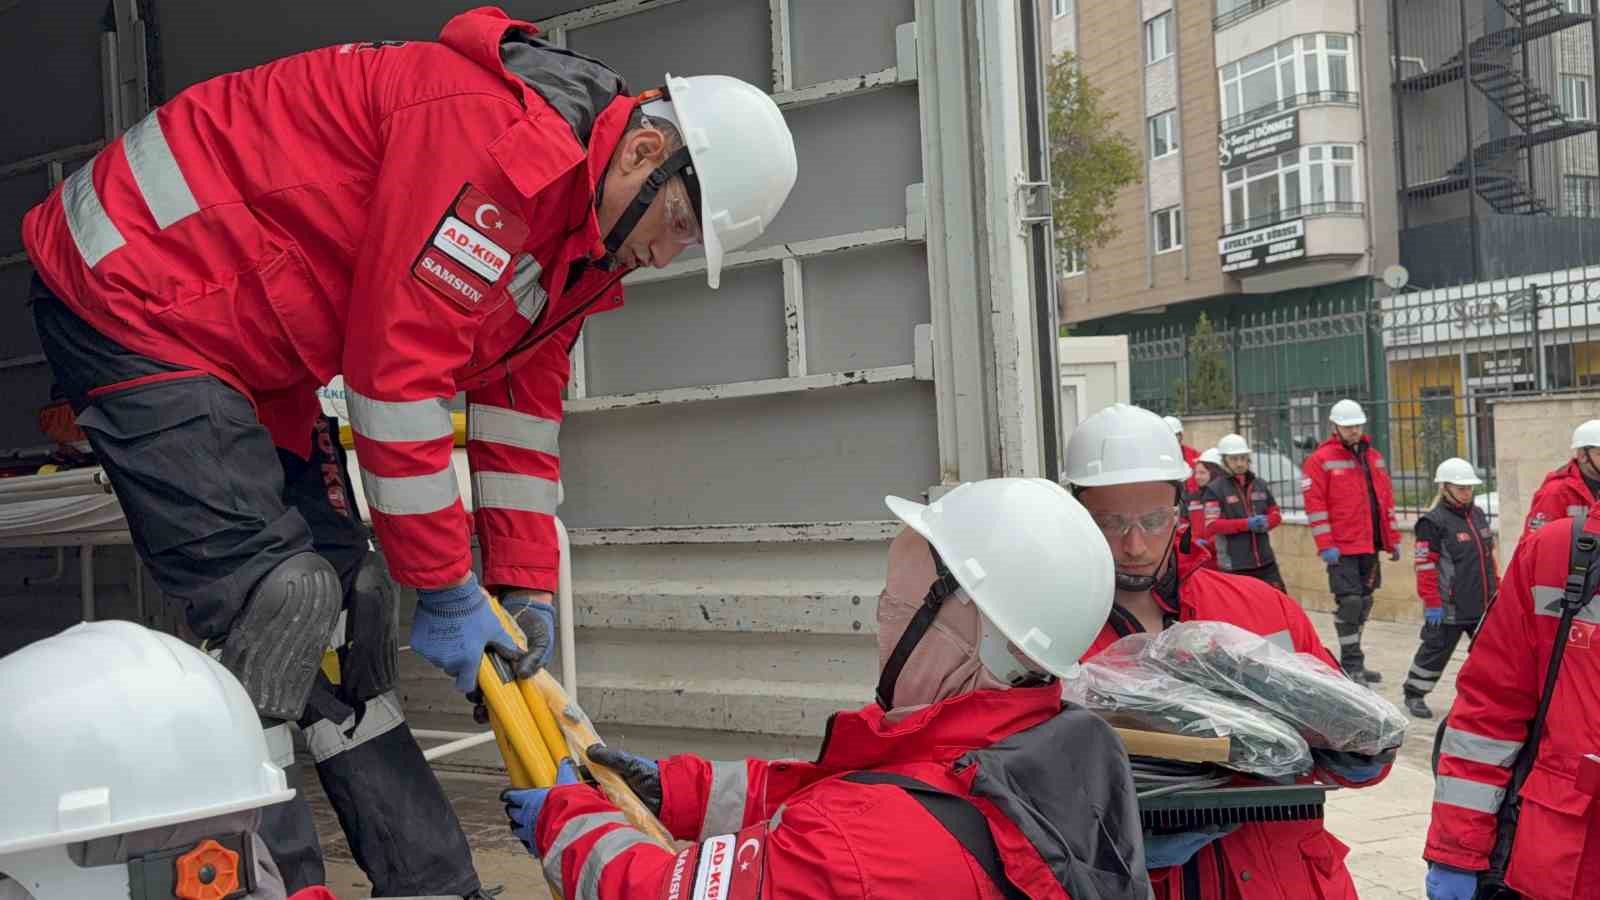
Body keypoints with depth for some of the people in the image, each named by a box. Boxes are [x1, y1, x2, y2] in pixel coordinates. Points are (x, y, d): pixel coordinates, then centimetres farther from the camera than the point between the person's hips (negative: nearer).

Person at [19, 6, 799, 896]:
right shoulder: (495, 132, -26)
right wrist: (449, 589, -18)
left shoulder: (578, 232, 5)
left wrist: (526, 588, 7)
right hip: (133, 291, -9)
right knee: (275, 600, -16)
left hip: (245, 348, 9)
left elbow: (522, 401, 10)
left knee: (342, 600, 7)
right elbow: (395, 370, -27)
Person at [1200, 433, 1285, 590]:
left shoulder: (1260, 485, 9)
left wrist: (1266, 522, -6)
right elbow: (1211, 526, -14)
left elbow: (1275, 514, 18)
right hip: (1234, 566, -5)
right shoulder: (1215, 489, -7)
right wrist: (1246, 524, -19)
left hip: (1266, 562, 5)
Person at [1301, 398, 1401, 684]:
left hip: (1370, 546, 7)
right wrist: (1325, 545, -16)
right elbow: (1315, 505, -11)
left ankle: (1353, 662, 21)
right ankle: (1352, 666, -1)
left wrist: (1393, 539, 16)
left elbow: (1386, 499, 19)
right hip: (1342, 549, -7)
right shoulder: (1321, 460, -6)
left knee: (1364, 602, 11)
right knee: (1349, 603, -8)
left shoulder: (1373, 457, 14)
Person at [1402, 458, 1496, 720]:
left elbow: (1488, 557, 21)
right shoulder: (1433, 521, -13)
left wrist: (1497, 589, 19)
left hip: (1483, 604, 7)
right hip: (1449, 607, -7)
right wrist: (1432, 603, -16)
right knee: (1436, 650, 3)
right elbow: (1425, 566, -15)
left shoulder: (1478, 515, 11)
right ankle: (1414, 694, 19)